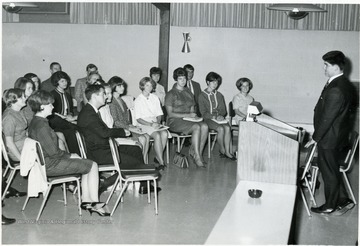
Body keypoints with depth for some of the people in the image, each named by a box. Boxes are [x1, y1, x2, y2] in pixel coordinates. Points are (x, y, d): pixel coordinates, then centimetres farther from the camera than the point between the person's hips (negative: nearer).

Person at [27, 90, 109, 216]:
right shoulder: (41, 125, -22)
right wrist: (70, 155, -6)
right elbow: (53, 152, -22)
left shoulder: (34, 122, 10)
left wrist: (68, 155, 6)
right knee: (93, 166, -5)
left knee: (87, 164, 15)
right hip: (50, 165, -10)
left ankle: (86, 200, 12)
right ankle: (95, 203, 2)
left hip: (45, 162, 10)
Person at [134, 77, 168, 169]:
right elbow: (138, 119, -3)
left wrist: (158, 122, -6)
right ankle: (161, 162, -31)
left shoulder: (155, 98, 16)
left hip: (155, 123, 4)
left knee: (164, 133, -29)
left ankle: (158, 157, -17)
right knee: (157, 135, -32)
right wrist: (150, 124, -16)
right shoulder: (138, 100, 2)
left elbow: (159, 114, 15)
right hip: (144, 124, -4)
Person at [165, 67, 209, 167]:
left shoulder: (188, 92, 18)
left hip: (189, 120, 6)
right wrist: (187, 115, -14)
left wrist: (194, 116, -4)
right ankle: (197, 157, -29)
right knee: (196, 127, -32)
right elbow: (170, 114, -7)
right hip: (175, 121, -6)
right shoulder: (171, 94, -1)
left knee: (205, 126, -25)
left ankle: (198, 153, -21)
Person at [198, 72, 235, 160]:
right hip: (208, 119, -4)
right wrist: (215, 116, -17)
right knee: (221, 129, -31)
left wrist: (220, 115, -11)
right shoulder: (202, 96, 2)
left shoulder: (219, 95, 16)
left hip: (219, 118, 4)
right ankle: (222, 151, -15)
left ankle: (228, 152, -28)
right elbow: (203, 113, -5)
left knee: (227, 128, -28)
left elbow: (223, 110, 13)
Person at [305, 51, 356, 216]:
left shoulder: (335, 90, -27)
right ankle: (343, 201, 29)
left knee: (329, 172, 7)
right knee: (332, 170, 19)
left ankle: (330, 206, 23)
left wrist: (315, 138, -14)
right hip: (335, 134, 9)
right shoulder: (343, 83, 6)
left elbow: (327, 118, -24)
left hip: (329, 138, -9)